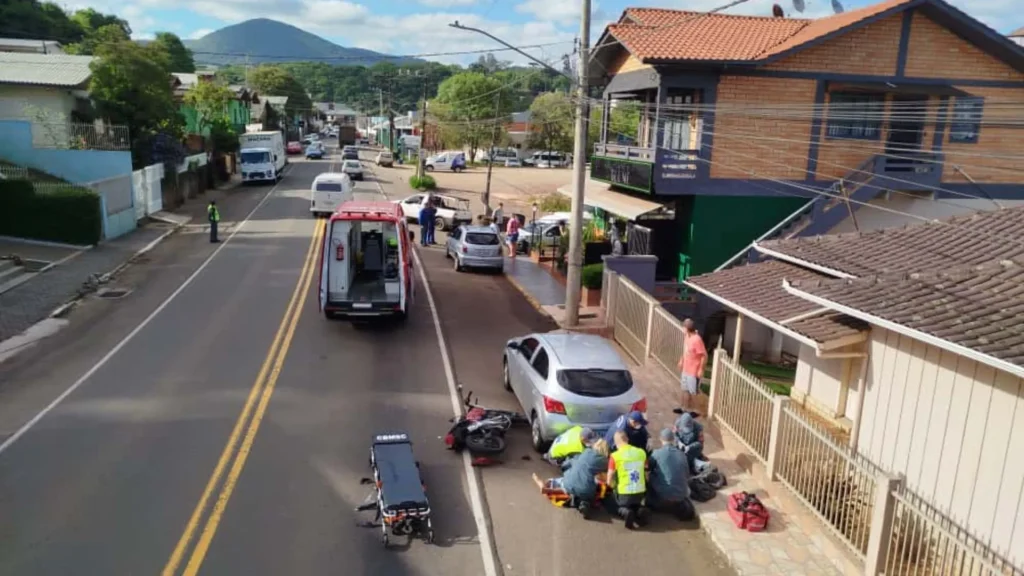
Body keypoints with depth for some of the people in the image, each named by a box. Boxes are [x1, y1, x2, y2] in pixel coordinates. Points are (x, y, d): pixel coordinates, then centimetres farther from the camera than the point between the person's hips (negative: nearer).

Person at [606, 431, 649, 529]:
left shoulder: (615, 456, -10)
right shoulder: (641, 452, 1)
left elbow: (609, 481, -6)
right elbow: (646, 474, 13)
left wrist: (615, 487, 14)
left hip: (624, 493, -3)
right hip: (641, 492, 3)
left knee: (622, 507, 27)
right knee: (637, 505, 34)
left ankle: (625, 512, -8)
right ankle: (639, 511, -1)